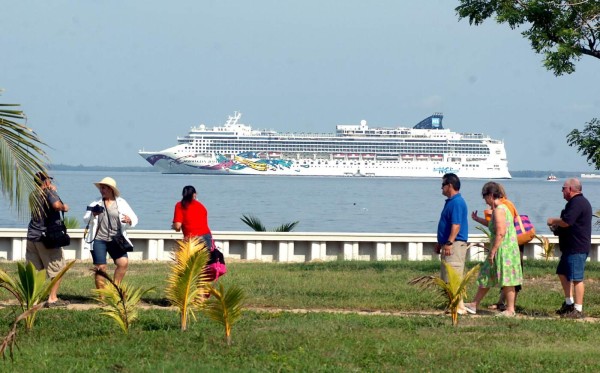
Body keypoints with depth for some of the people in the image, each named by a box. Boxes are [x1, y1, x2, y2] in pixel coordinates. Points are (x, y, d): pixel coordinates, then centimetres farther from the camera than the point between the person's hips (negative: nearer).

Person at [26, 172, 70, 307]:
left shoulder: (33, 195, 10)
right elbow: (56, 205, -30)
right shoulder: (49, 193, -11)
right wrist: (64, 207, -10)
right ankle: (52, 298, -1)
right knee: (58, 269, 4)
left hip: (32, 236, 7)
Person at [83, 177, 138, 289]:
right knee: (100, 267, -5)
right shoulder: (96, 203, 9)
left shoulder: (121, 203, 9)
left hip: (116, 240, 0)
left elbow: (134, 219, 6)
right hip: (99, 240, 0)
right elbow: (86, 220, 4)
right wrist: (93, 215, -18)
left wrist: (129, 221, -18)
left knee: (123, 262, -17)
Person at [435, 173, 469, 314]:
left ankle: (460, 307, -14)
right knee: (448, 279, 12)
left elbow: (456, 225, -23)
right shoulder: (450, 202, 18)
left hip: (455, 244, -11)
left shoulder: (457, 202, -15)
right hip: (449, 245, 11)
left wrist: (449, 243, -27)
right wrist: (440, 243, 27)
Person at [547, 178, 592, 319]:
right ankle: (569, 303, 27)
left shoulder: (577, 203, -17)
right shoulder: (578, 202, 19)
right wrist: (557, 226, 14)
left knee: (576, 278, -8)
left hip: (577, 248, -12)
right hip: (571, 247, 12)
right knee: (562, 273, 19)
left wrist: (553, 221, -7)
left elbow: (566, 222, -26)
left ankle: (578, 310, -6)